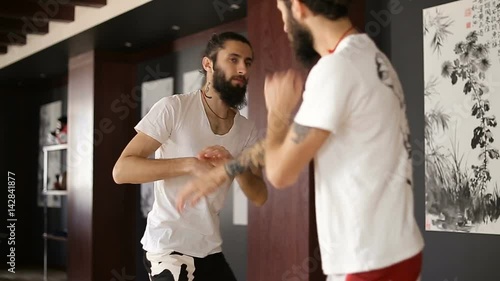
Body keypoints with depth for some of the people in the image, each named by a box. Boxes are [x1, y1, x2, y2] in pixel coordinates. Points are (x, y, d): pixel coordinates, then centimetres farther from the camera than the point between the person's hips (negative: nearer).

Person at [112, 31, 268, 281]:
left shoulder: (246, 129, 6)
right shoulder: (173, 108, -11)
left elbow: (259, 196, 3)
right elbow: (121, 170, -16)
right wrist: (190, 164, -26)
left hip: (211, 250, 6)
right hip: (169, 247, -6)